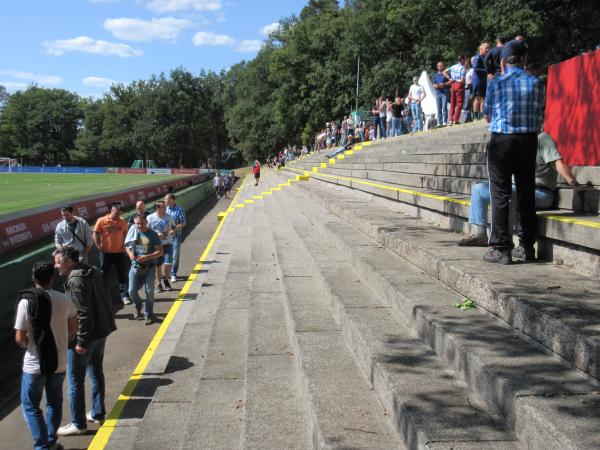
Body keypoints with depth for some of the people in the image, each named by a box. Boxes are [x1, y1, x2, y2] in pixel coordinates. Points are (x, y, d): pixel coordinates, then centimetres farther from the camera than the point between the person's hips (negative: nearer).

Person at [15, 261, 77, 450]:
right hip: (59, 362, 3)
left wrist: (29, 345, 5)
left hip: (34, 365, -3)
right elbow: (73, 328, 4)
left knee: (30, 405, 13)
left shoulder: (26, 302, -16)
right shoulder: (64, 300, -7)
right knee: (54, 403, 22)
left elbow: (20, 338, -15)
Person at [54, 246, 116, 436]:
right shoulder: (93, 272, 5)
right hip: (101, 332, 9)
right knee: (96, 373, 21)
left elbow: (83, 313, -25)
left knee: (75, 381, 4)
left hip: (85, 336, -9)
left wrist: (81, 342, -20)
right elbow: (106, 299, 12)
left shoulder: (75, 281, -23)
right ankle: (98, 413, 33)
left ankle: (78, 424, 13)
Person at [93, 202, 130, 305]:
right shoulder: (101, 221, -8)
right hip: (106, 253, -1)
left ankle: (124, 295, 11)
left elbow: (125, 234, 13)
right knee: (104, 274, 11)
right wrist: (100, 247, -8)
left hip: (120, 252, 1)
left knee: (122, 275, 3)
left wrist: (124, 245, 2)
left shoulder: (123, 222, -1)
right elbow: (95, 235, -4)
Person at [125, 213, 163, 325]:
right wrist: (130, 253, -13)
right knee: (132, 291, 3)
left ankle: (148, 315, 15)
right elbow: (127, 246, 9)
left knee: (149, 291, -1)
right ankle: (137, 305, 36)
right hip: (135, 267, 2)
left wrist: (147, 257, -23)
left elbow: (160, 251, -9)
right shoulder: (133, 231, -2)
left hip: (149, 267, -2)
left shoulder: (152, 234, -8)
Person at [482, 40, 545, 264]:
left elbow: (487, 117, 4)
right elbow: (539, 113, 8)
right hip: (528, 141, 3)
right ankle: (527, 247, 16)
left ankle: (501, 248, -2)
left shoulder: (495, 84, -5)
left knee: (500, 195, 0)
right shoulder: (536, 83, 0)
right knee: (526, 194, 10)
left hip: (501, 140, -2)